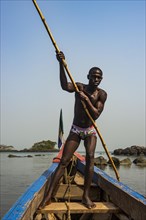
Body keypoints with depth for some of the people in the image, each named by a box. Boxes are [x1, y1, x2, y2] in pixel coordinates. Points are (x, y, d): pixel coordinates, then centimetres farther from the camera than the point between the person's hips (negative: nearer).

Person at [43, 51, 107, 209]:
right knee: (63, 161, -6)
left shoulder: (102, 94, -7)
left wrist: (87, 99, -27)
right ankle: (48, 196, -3)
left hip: (90, 130, 0)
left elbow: (96, 115, -16)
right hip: (75, 130, 0)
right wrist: (61, 64, -41)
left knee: (90, 156, -22)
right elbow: (65, 86, -30)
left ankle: (86, 196, -12)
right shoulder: (79, 87, -7)